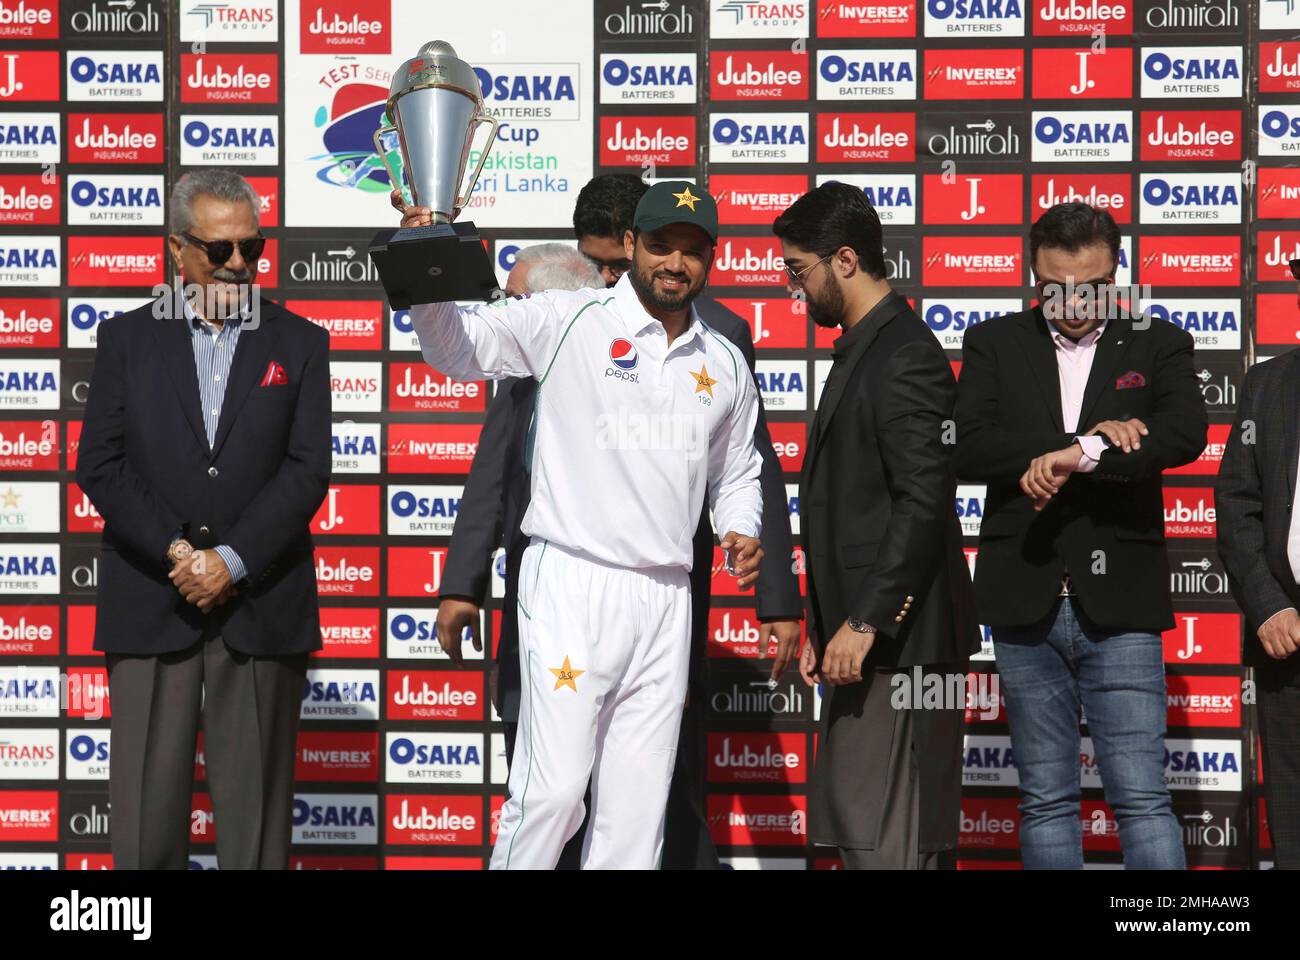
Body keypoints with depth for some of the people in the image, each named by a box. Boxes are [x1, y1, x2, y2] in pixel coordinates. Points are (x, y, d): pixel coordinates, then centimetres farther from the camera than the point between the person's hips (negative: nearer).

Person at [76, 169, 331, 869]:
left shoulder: (299, 343, 8)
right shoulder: (127, 339, 9)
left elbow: (307, 470, -1)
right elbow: (99, 465, 1)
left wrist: (230, 562, -11)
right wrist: (176, 552, -11)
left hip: (260, 609, 0)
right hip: (149, 608, 0)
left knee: (255, 815, 2)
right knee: (146, 813, 0)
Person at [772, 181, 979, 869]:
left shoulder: (904, 357, -14)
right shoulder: (864, 349, 19)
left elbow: (924, 503, -21)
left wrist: (864, 622, -21)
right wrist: (829, 626, 19)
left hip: (898, 640, -10)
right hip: (863, 634, 10)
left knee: (881, 837, -10)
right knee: (850, 824, 11)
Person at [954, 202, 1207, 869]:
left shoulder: (1157, 345, 6)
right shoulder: (995, 344, 8)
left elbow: (1186, 432, -13)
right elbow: (968, 449, -7)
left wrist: (1078, 456, -22)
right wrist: (1088, 438, -14)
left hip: (1118, 605, -2)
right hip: (1026, 606, 2)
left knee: (1143, 799, -3)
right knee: (1044, 800, 9)